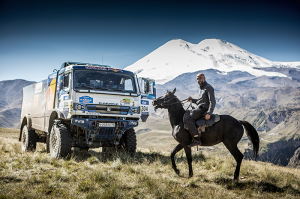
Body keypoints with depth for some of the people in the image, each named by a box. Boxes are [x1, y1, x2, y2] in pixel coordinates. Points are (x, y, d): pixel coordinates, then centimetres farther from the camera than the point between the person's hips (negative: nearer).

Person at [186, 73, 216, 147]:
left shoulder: (208, 88, -10)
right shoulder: (201, 88, 20)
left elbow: (212, 102, -18)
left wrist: (209, 113, -29)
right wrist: (192, 99, 10)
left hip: (204, 108, -10)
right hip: (199, 108, 10)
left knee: (188, 119, -26)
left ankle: (197, 140, -28)